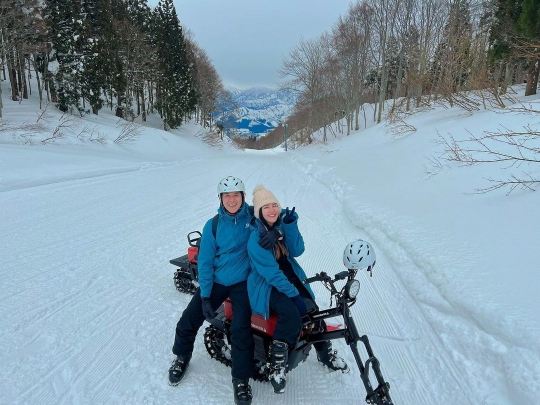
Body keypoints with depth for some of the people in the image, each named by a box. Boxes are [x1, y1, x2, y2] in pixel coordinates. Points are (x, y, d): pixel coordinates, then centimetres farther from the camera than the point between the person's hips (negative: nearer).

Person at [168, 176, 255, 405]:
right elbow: (205, 262, -5)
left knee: (241, 330, -17)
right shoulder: (213, 225, -7)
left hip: (243, 282, -1)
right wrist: (205, 296, -10)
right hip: (216, 281, 2)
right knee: (188, 321, -1)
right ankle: (182, 357, 30)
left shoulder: (253, 217, -8)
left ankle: (241, 379, 5)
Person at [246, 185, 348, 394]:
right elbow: (270, 273, -23)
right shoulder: (255, 238, -20)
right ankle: (277, 362, -11)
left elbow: (297, 251, -11)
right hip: (266, 285, -6)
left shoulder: (282, 224, -2)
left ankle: (325, 353, 20)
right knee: (291, 315, -28)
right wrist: (294, 295, -25)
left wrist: (290, 225, -24)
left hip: (290, 276, 6)